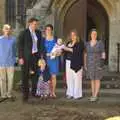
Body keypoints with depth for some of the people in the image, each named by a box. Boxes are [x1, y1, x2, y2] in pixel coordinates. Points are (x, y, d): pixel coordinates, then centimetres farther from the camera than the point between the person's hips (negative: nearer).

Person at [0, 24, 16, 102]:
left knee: (10, 79, 5)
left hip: (10, 63, 0)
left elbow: (15, 50, 9)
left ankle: (10, 94, 18)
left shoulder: (13, 39, 0)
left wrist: (14, 60, 10)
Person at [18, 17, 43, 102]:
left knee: (35, 75, 8)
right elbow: (20, 46, -7)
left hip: (36, 56, 4)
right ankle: (25, 94, 8)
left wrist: (40, 54, 4)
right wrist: (20, 58, -12)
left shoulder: (38, 33, 9)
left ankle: (34, 92, 22)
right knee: (25, 76, 1)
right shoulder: (23, 33, -6)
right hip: (26, 57, -4)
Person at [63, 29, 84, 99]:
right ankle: (70, 93, 13)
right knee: (69, 78, 3)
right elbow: (66, 51, 12)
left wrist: (68, 49, -19)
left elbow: (77, 51, -17)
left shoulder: (80, 43, -1)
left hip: (76, 63, -5)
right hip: (68, 62, 5)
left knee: (77, 79, -5)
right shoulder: (69, 43, 16)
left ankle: (77, 94, 5)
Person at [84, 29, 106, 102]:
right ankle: (93, 95, 18)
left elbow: (103, 54, -4)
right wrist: (85, 64, 6)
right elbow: (86, 55, 9)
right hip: (90, 64, 4)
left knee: (97, 79, -2)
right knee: (92, 79, 9)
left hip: (98, 64, -4)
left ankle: (95, 96, 4)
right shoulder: (87, 44, 6)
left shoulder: (100, 43, -5)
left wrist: (103, 57, -25)